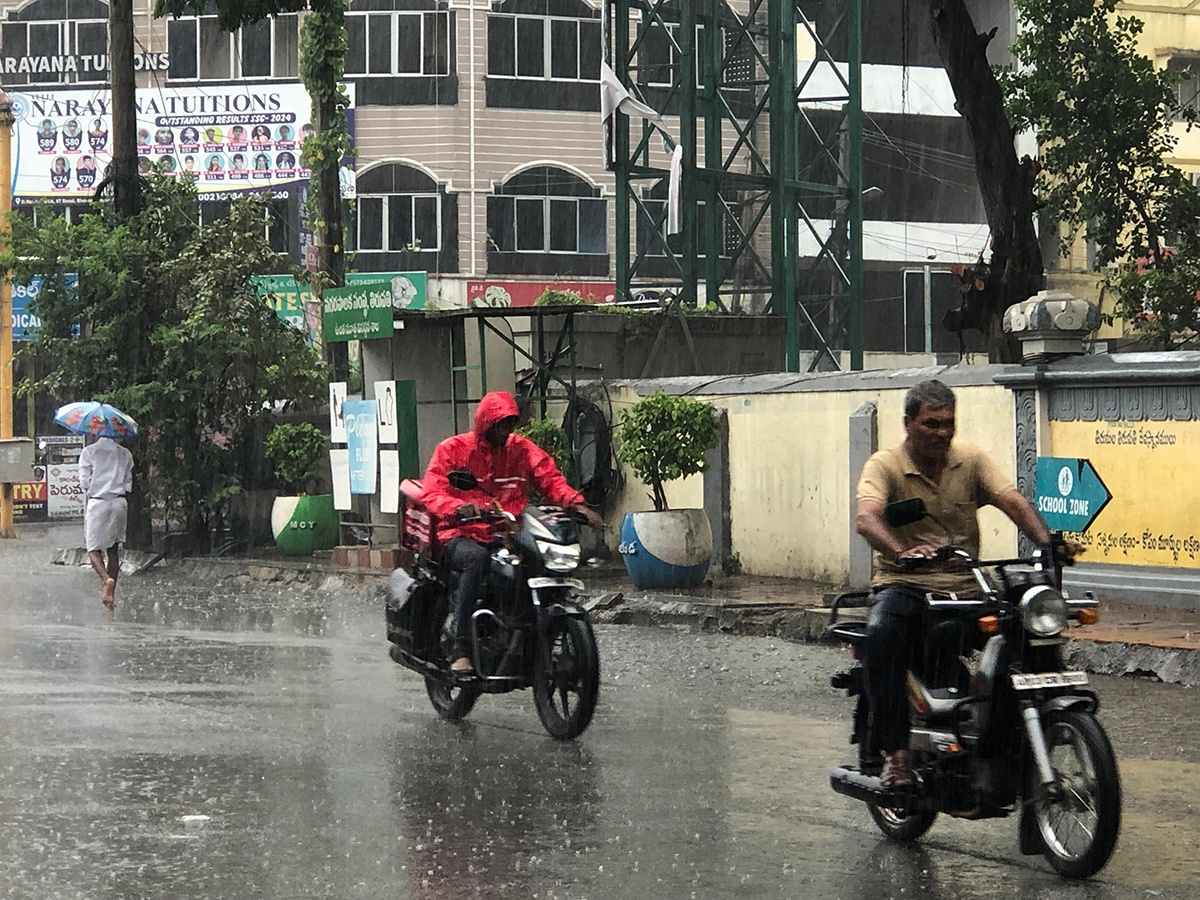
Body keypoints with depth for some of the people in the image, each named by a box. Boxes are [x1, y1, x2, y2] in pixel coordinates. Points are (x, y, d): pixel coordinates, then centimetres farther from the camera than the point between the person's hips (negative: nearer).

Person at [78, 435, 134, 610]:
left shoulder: (89, 451, -1)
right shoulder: (125, 454, 8)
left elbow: (84, 481, -4)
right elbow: (128, 482, 8)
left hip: (97, 502, -3)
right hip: (119, 502, 3)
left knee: (94, 549, 3)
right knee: (114, 550, 11)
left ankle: (106, 579, -25)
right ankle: (111, 594, 9)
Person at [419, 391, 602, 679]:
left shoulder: (523, 449, 15)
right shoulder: (453, 449, 4)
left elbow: (550, 479, 9)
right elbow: (432, 492, -7)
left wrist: (576, 503, -12)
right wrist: (459, 508, -29)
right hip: (463, 536, -4)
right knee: (476, 558, -39)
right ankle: (461, 649, -40)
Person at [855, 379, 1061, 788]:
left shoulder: (971, 459, 9)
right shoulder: (885, 465, -2)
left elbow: (1013, 501, -4)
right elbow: (867, 518, -21)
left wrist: (1045, 541, -25)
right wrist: (902, 551, -43)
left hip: (964, 585, 3)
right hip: (904, 585, -3)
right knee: (880, 636, -35)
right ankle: (894, 751, -28)